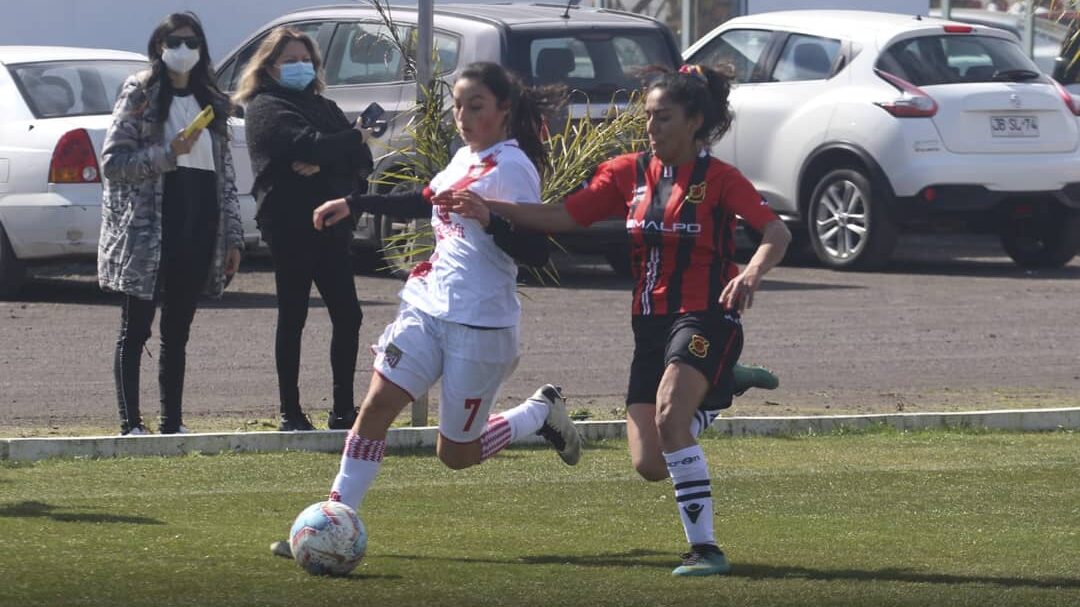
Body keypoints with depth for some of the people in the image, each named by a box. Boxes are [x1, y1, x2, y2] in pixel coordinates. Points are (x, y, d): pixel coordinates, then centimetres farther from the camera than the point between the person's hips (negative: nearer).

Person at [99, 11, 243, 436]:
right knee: (136, 330, -2)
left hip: (197, 232, 5)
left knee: (177, 333, 9)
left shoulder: (213, 103, 15)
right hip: (148, 232, -5)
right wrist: (168, 154, -18)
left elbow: (225, 174, 15)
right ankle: (131, 423, -2)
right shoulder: (140, 96, -1)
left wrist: (233, 237, 10)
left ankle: (173, 423, 12)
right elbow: (112, 162, -7)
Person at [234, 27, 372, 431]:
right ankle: (290, 414, 4)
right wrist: (352, 138, -2)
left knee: (347, 316, 3)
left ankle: (343, 410, 10)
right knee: (293, 318, -2)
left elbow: (362, 161, 7)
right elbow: (309, 145, -19)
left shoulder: (322, 107, 20)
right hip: (290, 225, -7)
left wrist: (321, 163, -12)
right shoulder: (265, 108, -3)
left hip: (331, 224, 7)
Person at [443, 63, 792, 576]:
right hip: (651, 323, 6)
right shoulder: (629, 173, 7)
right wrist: (490, 210, -6)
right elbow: (563, 216, 6)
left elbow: (777, 234, -17)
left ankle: (704, 548, -22)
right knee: (649, 465, 0)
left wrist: (753, 272, -38)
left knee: (668, 418, -30)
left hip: (705, 319, -6)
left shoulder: (719, 180, -8)